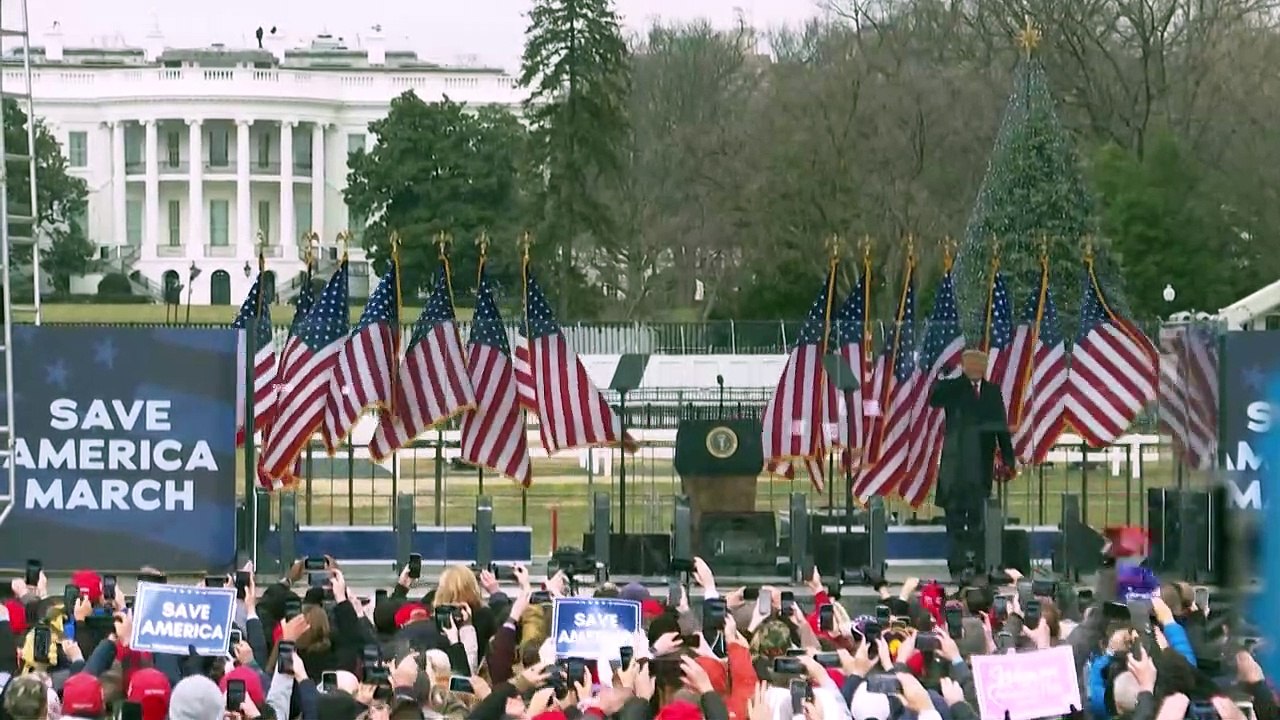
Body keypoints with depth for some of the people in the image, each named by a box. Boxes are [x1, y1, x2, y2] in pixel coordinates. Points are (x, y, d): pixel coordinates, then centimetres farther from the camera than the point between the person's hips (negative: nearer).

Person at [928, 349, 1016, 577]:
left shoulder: (992, 391, 11)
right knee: (956, 511, -1)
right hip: (956, 461, -2)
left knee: (977, 513, 6)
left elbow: (1001, 426, 10)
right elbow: (934, 400, -19)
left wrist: (1009, 458, 5)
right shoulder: (951, 388, 2)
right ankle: (957, 562, 1)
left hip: (982, 462, 3)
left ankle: (978, 561, 9)